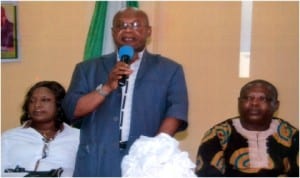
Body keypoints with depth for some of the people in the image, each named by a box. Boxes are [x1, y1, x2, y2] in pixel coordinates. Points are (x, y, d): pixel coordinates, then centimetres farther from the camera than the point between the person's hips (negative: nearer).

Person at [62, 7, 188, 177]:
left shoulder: (169, 70, 10)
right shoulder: (88, 68, 13)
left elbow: (176, 110, -2)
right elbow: (72, 109, 3)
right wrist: (106, 87, -12)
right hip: (96, 164, 1)